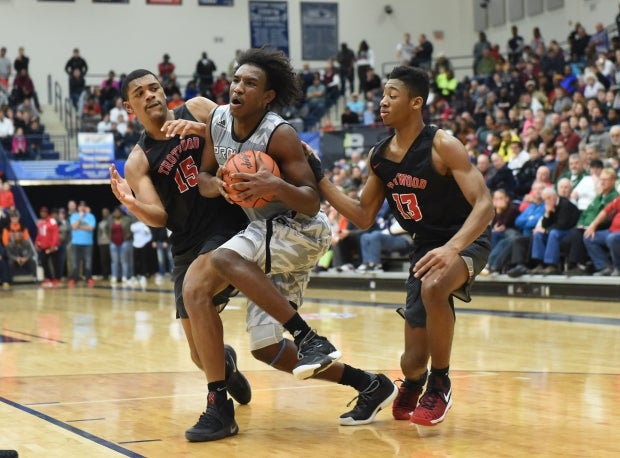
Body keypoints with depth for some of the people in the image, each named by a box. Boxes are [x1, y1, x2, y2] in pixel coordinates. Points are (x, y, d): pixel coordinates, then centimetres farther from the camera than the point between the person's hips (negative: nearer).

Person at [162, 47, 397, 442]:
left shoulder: (280, 135, -20)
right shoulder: (219, 120, -1)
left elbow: (312, 203, -20)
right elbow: (205, 179, 11)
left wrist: (276, 186, -39)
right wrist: (216, 184, -13)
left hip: (301, 230, -8)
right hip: (267, 234, 8)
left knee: (223, 259, -33)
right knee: (266, 348, 3)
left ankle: (309, 339, -27)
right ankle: (369, 386, 16)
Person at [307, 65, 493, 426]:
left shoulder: (442, 146, -20)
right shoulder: (379, 156, -1)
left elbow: (484, 204, -26)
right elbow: (364, 217, 7)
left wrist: (452, 248, -41)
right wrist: (319, 178, -3)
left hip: (467, 239, -5)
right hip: (426, 246, 5)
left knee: (433, 288, -41)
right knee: (414, 362, 0)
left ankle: (440, 384, -17)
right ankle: (412, 385, 42)